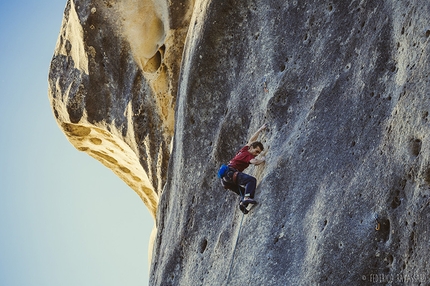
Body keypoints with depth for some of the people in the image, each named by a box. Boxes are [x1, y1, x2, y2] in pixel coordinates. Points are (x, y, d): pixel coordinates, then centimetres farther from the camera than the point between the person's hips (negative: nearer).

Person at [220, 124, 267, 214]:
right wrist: (262, 159, -4)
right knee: (251, 180, -24)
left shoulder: (245, 149, 19)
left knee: (244, 191, 11)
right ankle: (246, 198, -38)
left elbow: (251, 140, 34)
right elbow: (255, 162, -24)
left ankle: (242, 203, -14)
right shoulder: (247, 155, -6)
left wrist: (260, 129, 41)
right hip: (230, 173, -10)